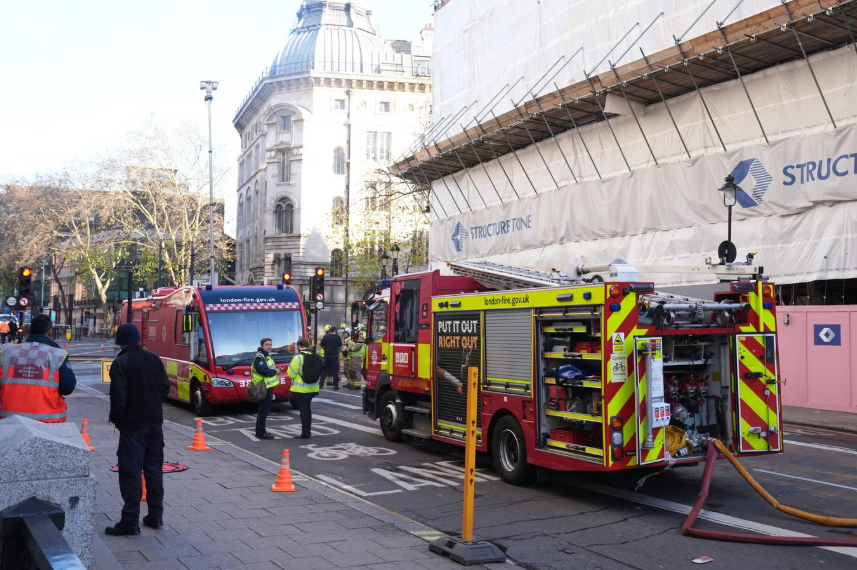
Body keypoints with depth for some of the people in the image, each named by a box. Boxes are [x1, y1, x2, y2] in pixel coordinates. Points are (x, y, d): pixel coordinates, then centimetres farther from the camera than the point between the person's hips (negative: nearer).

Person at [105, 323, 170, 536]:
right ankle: (155, 516, 19)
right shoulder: (154, 358, 4)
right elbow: (165, 387, 6)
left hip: (132, 424, -6)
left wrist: (115, 419, -1)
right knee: (154, 469, 13)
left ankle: (130, 522, 1)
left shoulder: (120, 363, -14)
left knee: (131, 472, -1)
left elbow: (118, 397, -17)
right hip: (155, 422, 6)